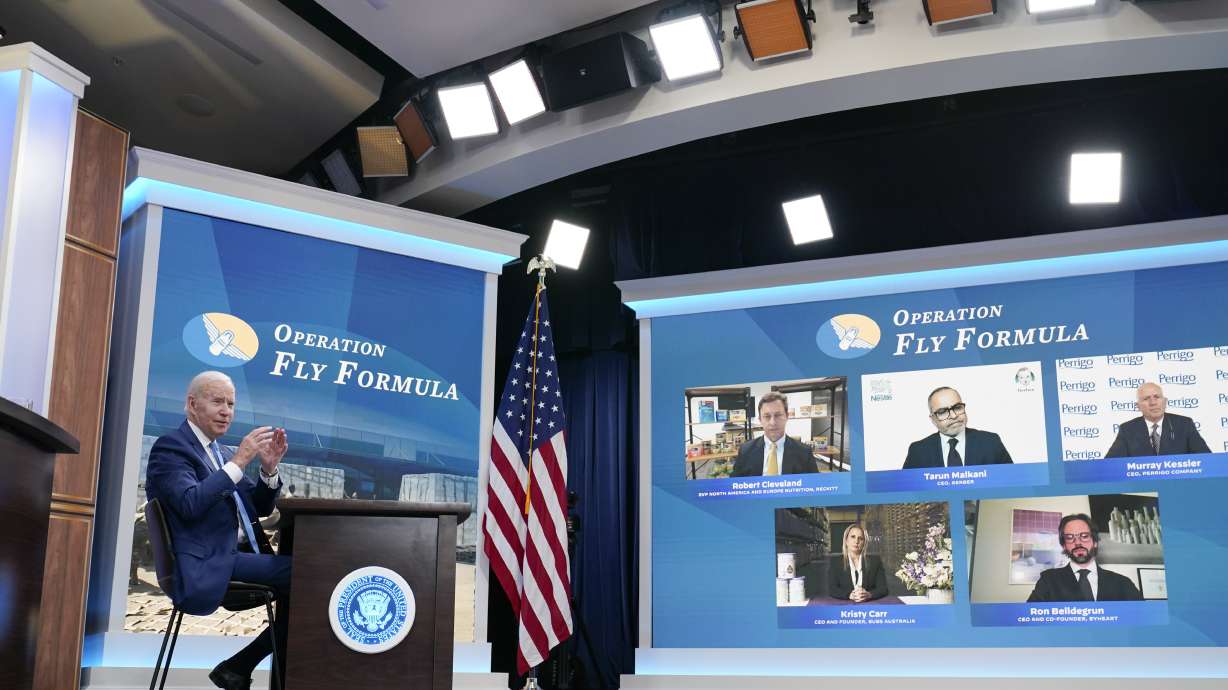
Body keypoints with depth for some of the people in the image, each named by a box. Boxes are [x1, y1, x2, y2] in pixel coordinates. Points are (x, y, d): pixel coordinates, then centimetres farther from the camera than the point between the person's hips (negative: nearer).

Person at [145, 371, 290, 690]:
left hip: (236, 557, 8)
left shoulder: (221, 453, 21)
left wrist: (268, 468, 1)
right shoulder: (170, 446, -3)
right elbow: (190, 504, -20)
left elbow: (260, 508, 18)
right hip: (206, 567, -8)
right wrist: (238, 462, -20)